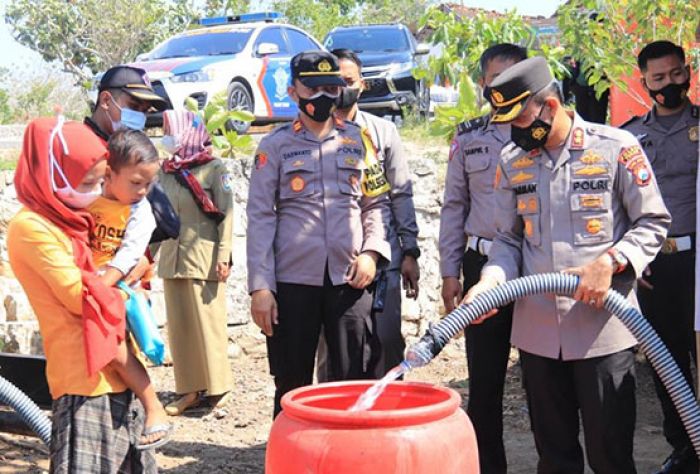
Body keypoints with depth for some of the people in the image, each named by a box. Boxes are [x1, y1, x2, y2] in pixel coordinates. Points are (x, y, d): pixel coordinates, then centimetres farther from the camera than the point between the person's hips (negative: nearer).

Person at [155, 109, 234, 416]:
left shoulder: (214, 170, -3)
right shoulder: (166, 172, 13)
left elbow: (226, 215, -7)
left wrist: (224, 257, -14)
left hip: (203, 258, -6)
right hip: (171, 258, 6)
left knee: (208, 322, -2)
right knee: (178, 326, 6)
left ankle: (218, 387, 8)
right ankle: (189, 389, 13)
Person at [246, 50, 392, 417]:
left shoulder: (358, 139, 11)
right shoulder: (274, 146, 3)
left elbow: (377, 203, 14)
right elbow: (260, 218, -1)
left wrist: (372, 251, -4)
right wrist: (260, 286, -8)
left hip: (349, 279, 2)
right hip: (293, 280, -1)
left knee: (354, 381, 3)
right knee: (292, 386, 6)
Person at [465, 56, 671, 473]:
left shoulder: (617, 148, -6)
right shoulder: (512, 161, 8)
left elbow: (653, 223, -2)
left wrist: (611, 262, -18)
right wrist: (491, 281, -7)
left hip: (603, 328, -4)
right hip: (538, 331, 4)